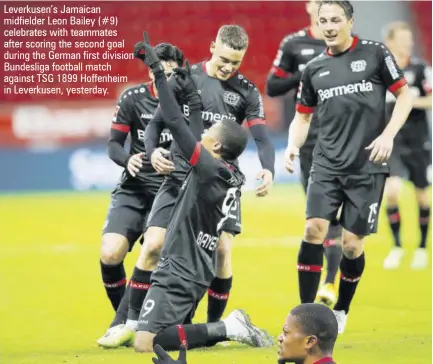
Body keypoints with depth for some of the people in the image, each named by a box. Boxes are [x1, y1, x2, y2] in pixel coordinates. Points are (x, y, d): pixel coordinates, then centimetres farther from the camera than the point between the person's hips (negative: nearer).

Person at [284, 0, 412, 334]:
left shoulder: (375, 53, -1)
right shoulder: (314, 68, 9)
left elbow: (404, 96, 2)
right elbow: (303, 116, 17)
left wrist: (388, 135, -11)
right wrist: (293, 145, -2)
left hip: (368, 165, -3)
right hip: (327, 164, 3)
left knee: (352, 244, -1)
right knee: (314, 229, -14)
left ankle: (341, 311, 22)